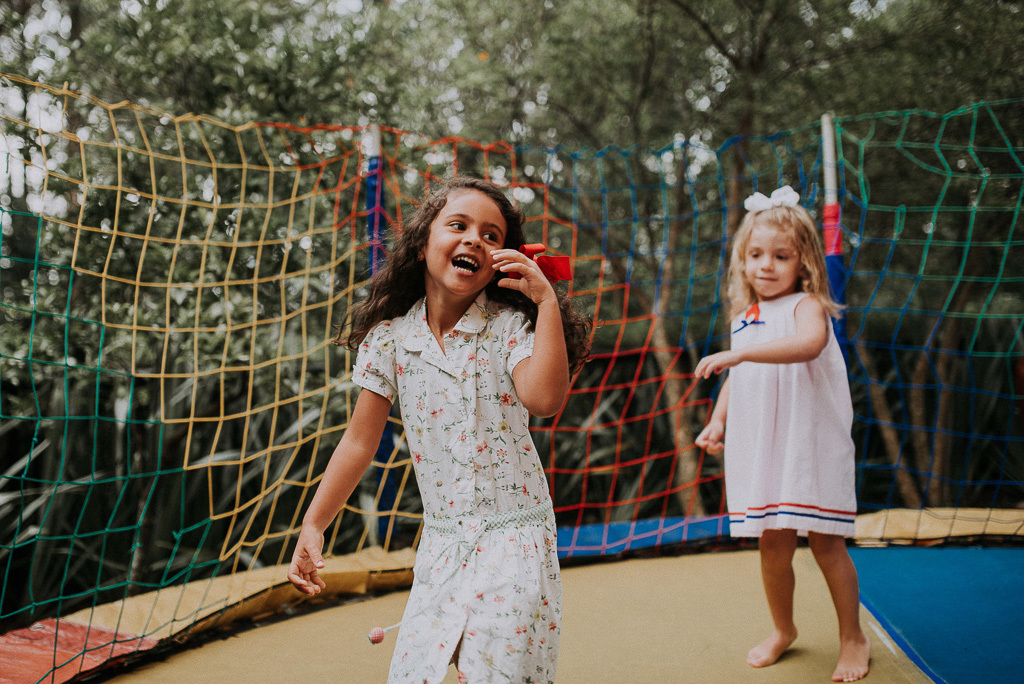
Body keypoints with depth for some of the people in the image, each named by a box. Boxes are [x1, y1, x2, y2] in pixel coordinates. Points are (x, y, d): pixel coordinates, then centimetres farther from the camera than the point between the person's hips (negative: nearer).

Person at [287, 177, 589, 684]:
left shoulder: (509, 326, -7)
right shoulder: (389, 338, 0)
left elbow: (544, 398, -27)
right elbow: (360, 441, 5)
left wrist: (546, 300, -24)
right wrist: (312, 526, 4)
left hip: (512, 541, -3)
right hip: (441, 543, 3)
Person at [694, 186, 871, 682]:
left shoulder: (806, 306, -10)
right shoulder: (744, 319, 11)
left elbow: (809, 344, -34)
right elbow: (736, 379, 22)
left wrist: (739, 353, -43)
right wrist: (717, 420, 6)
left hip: (811, 445, -5)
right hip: (760, 449, 5)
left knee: (824, 542, 2)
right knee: (773, 544, 8)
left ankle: (852, 638, 21)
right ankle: (782, 629, 30)